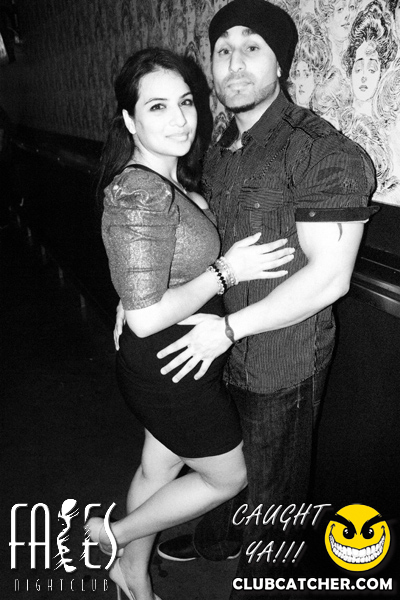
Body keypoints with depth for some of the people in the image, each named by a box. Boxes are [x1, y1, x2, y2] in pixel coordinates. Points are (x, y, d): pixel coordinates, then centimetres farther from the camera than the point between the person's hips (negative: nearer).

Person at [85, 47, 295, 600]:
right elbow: (146, 317, -28)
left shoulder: (170, 183, 4)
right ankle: (115, 534, 30)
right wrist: (225, 271, -22)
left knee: (158, 468, 25)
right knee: (228, 477, 13)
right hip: (172, 369, -9)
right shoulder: (139, 196, -27)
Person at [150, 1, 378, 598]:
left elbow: (329, 276, -24)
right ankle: (217, 537, 58)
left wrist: (229, 328, -22)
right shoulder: (221, 150, 5)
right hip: (220, 350, 7)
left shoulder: (323, 152, -20)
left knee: (271, 482, 17)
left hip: (282, 363, -7)